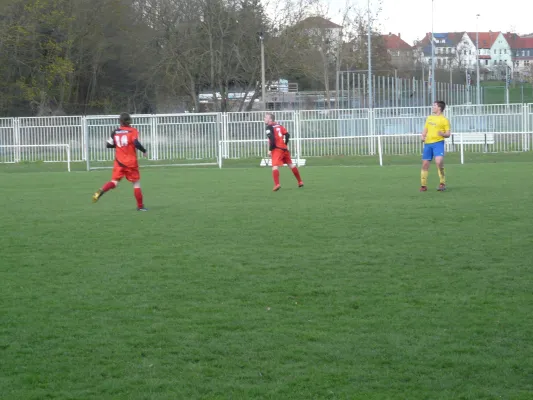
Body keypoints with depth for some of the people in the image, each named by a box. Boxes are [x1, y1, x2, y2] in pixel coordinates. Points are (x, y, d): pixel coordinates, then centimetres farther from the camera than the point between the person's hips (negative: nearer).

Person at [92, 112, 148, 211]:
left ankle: (101, 191, -29)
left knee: (114, 181, 0)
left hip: (119, 162, 3)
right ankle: (140, 206, 10)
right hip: (131, 162, -3)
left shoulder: (115, 132, 5)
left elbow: (109, 145, 10)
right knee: (136, 183, 8)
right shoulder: (133, 131, -6)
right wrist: (144, 151, -5)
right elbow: (136, 143, -20)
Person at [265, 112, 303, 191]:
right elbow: (287, 135, 9)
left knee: (275, 166, -14)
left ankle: (277, 184, -31)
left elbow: (272, 139, -18)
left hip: (277, 149, -8)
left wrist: (270, 150, -14)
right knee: (290, 164, 19)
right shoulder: (279, 126, 13)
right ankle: (300, 182, 30)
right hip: (284, 148, 8)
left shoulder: (269, 127, -8)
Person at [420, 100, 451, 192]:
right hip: (428, 143, 6)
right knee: (425, 164, 4)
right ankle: (423, 185, 14)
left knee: (439, 161, -24)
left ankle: (442, 183, -11)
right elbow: (425, 130, 25)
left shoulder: (444, 120, 1)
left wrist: (443, 134, -23)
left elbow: (448, 134, -1)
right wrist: (423, 137, 4)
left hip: (438, 143, -6)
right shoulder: (429, 118, 18)